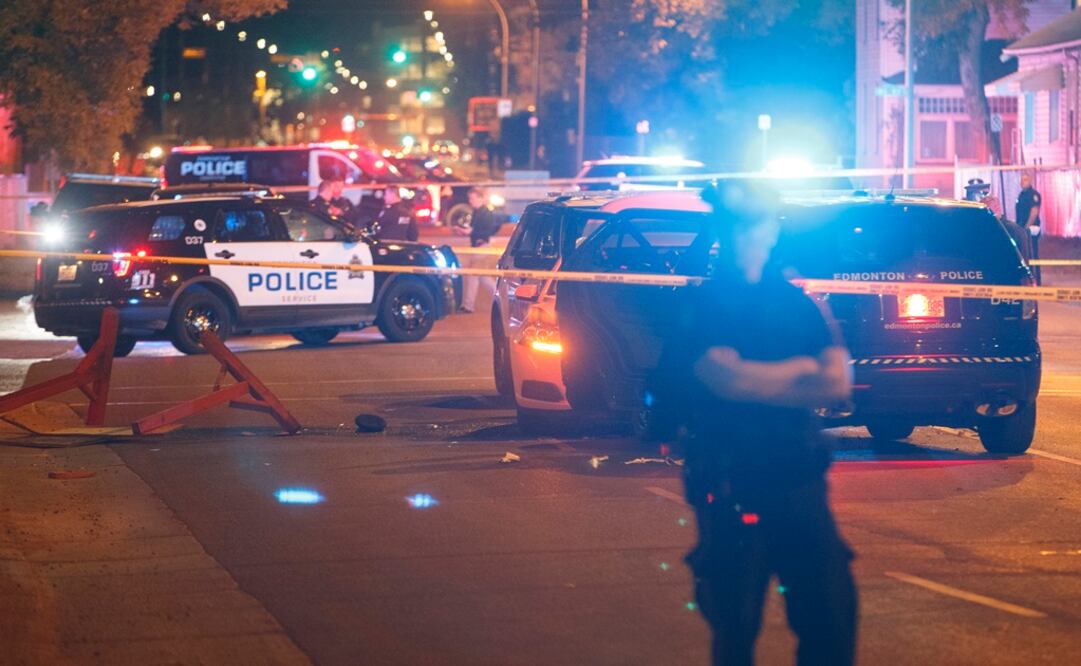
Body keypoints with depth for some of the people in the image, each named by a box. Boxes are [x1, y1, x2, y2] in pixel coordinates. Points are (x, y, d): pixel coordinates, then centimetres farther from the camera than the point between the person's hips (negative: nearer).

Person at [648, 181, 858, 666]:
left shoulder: (798, 302, 11)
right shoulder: (699, 305, -1)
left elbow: (838, 384, -2)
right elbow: (727, 378, -17)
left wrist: (760, 381, -12)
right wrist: (802, 370, -3)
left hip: (800, 482, 3)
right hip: (731, 491, -3)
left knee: (832, 615, 1)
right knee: (736, 627, 2)